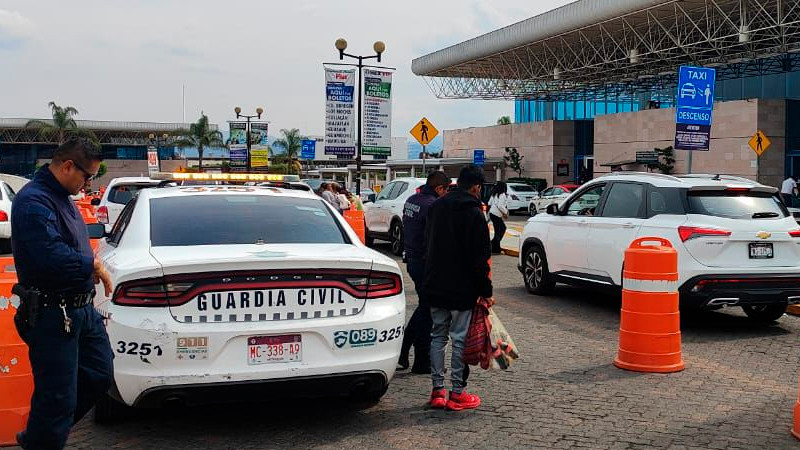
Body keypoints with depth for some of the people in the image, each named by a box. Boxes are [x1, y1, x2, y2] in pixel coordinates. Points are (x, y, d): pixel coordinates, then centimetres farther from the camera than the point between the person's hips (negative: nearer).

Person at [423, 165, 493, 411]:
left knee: (438, 335, 12)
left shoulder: (436, 207, 8)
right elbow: (480, 258, -14)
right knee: (459, 338, 1)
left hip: (435, 286, 6)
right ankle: (457, 393, 7)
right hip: (462, 289, -6)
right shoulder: (474, 214, -13)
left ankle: (437, 390, 15)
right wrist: (486, 291, -9)